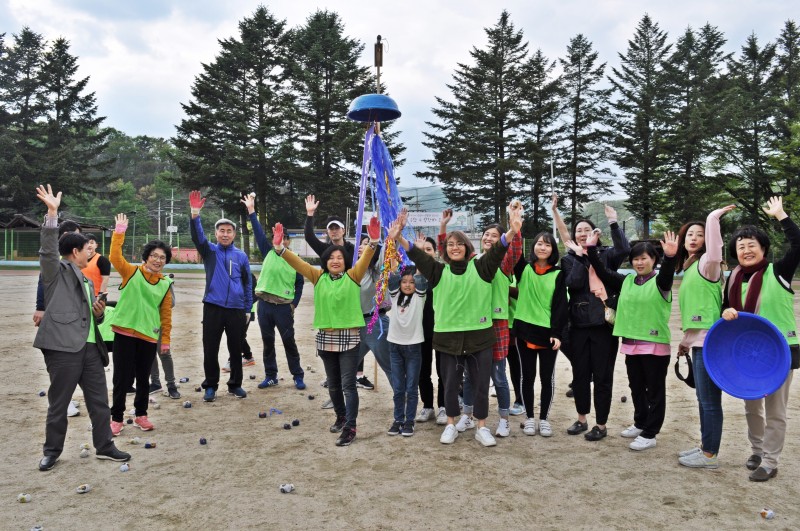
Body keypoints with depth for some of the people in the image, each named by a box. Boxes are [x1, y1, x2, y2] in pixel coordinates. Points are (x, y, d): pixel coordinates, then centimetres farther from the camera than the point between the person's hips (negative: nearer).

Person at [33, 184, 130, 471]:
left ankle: (104, 446, 20)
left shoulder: (87, 282, 23)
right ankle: (52, 451, 20)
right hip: (63, 347, -7)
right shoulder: (57, 272, 2)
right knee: (58, 403, 4)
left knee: (99, 401, 9)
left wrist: (99, 313, 6)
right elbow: (48, 250, -18)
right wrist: (52, 213, -26)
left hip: (90, 347, 7)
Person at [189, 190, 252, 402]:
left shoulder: (241, 256, 6)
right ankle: (210, 386, 19)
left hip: (236, 310, 1)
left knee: (236, 349, 10)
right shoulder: (210, 251, 3)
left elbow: (247, 283, 10)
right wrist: (195, 215, -34)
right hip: (213, 308, -1)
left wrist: (248, 309, 8)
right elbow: (197, 236, -17)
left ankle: (235, 384, 24)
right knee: (210, 350, 4)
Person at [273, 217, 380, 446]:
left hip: (349, 338, -4)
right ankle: (340, 417, 37)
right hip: (326, 337, 4)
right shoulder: (319, 277, 5)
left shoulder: (353, 276, -3)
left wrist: (373, 242, -36)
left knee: (348, 384, -3)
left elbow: (364, 260, -18)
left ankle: (350, 427, 1)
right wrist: (280, 248, -17)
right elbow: (298, 263, -3)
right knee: (333, 384, 18)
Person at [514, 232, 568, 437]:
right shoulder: (523, 268, 5)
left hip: (548, 332, -1)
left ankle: (544, 419, 20)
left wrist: (557, 333, -11)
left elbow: (561, 305, -3)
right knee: (527, 376, 8)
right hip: (525, 330, 1)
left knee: (547, 378, 7)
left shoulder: (558, 274, 1)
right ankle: (529, 418, 20)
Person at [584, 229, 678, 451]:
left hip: (655, 345, -6)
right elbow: (602, 272, 5)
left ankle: (649, 434, 9)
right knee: (636, 388, 18)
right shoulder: (626, 281, 9)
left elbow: (667, 274, -28)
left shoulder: (660, 281, -6)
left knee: (655, 390, 4)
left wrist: (670, 257, -47)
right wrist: (591, 248, -3)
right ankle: (640, 423, 34)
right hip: (631, 344, 6)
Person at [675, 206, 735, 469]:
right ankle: (706, 447, 25)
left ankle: (709, 455, 5)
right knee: (704, 399, 15)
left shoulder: (706, 263, -6)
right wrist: (685, 340, 22)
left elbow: (715, 247, -32)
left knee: (709, 400, -3)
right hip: (698, 341, 9)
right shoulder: (689, 269, 18)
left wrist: (714, 216, -24)